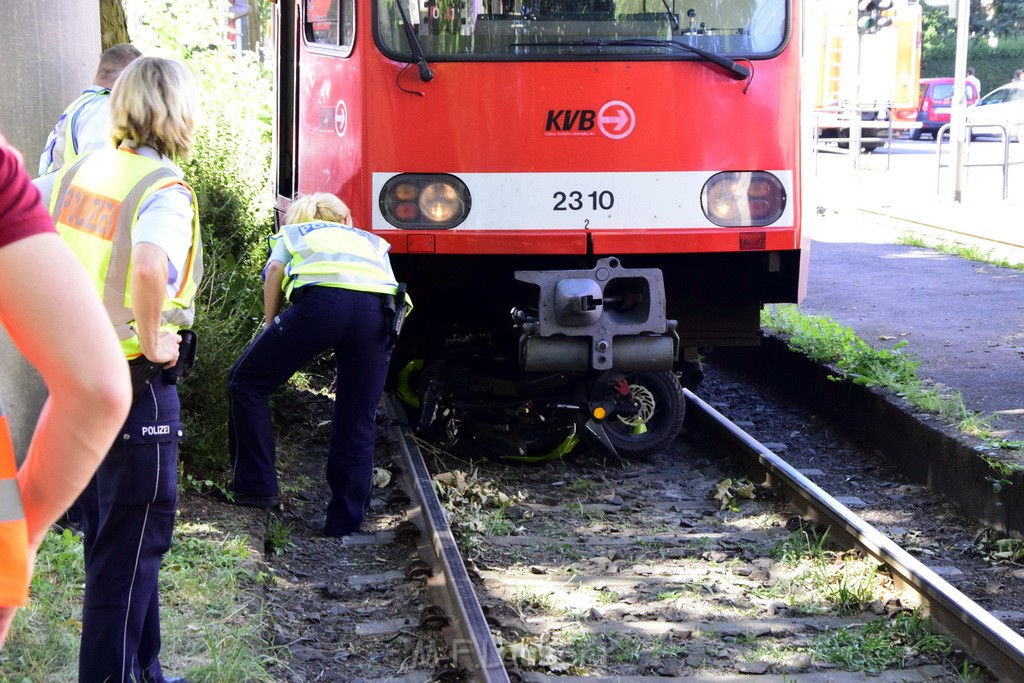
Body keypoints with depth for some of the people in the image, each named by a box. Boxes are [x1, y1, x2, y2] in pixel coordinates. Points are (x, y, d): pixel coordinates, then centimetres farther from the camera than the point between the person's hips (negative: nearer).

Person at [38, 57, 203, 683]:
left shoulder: (80, 171, 6)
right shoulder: (164, 189, -18)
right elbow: (149, 267, -37)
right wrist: (153, 342, -22)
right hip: (134, 383, -8)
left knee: (111, 534, 18)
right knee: (133, 544, 2)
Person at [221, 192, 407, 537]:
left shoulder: (292, 232, 35)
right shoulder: (372, 241, 41)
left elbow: (274, 270, 13)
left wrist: (270, 330, 20)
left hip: (322, 298, -3)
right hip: (378, 308, 3)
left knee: (247, 382, 15)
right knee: (358, 422, 12)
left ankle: (256, 486, 12)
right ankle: (344, 523, 15)